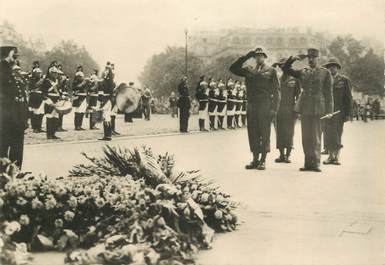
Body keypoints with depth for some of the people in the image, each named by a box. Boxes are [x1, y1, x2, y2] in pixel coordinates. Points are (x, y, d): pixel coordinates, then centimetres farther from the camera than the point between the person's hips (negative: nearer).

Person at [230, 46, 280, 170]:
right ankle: (255, 159, 14)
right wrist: (246, 57, 5)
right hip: (251, 106, 4)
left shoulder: (271, 71, 4)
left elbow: (276, 91, 0)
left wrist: (274, 108, -9)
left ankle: (263, 160, 5)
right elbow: (233, 68, 11)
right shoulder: (249, 70, 15)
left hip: (265, 106, -4)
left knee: (264, 134, -1)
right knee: (253, 134, 6)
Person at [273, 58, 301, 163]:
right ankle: (281, 155, 11)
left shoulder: (294, 79, 1)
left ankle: (287, 155, 5)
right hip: (278, 110, 4)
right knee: (279, 132, 4)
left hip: (290, 110, -4)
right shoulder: (278, 79, 13)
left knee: (289, 133, -3)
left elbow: (298, 95, 0)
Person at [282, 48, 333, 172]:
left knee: (316, 137, -2)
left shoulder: (325, 72, 3)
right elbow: (285, 69, 14)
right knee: (306, 137, 6)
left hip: (318, 108, -3)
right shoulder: (302, 72, 11)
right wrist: (292, 59, -3)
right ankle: (308, 163, 12)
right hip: (305, 108, 3)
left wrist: (329, 111, -4)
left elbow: (329, 93, 1)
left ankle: (316, 163, 4)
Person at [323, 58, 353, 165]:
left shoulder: (344, 80, 6)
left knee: (337, 134, -4)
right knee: (328, 134, 1)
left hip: (339, 112, -3)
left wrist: (348, 114, -3)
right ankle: (331, 156, 9)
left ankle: (337, 156, 5)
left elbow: (349, 98, 3)